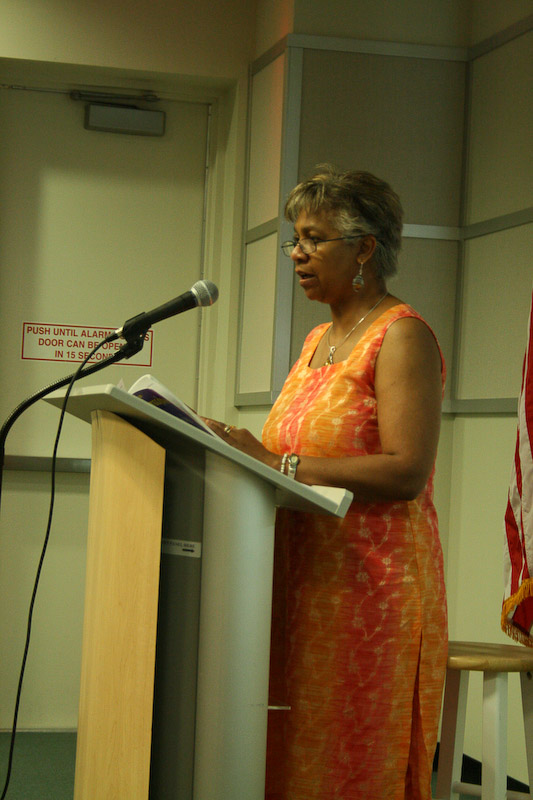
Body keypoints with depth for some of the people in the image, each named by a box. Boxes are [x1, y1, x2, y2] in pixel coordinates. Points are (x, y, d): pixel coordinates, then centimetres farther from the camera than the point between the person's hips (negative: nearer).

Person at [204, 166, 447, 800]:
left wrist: (276, 463, -20)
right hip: (304, 581, 8)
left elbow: (407, 472, -19)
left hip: (370, 585, -8)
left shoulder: (401, 337, -7)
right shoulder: (319, 340, 19)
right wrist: (240, 450, 1)